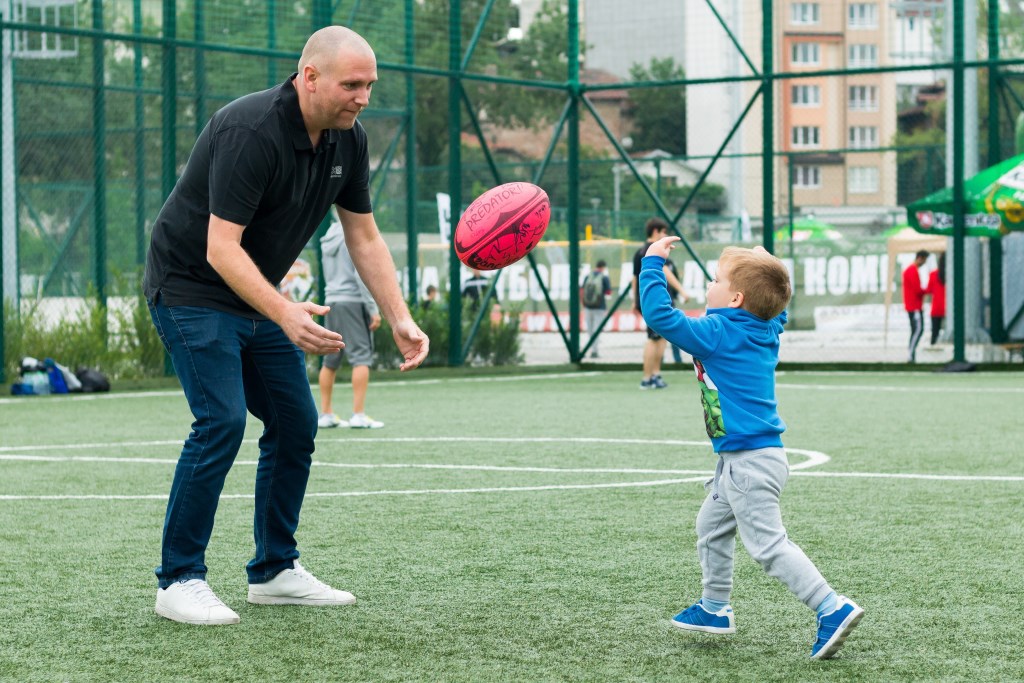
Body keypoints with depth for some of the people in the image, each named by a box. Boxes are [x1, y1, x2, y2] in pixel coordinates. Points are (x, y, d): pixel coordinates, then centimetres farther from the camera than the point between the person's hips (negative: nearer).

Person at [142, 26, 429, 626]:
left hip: (259, 298, 8)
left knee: (296, 424, 5)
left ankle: (275, 571, 18)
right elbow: (221, 248, -32)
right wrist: (284, 315, -43)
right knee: (221, 423, -19)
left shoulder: (348, 138, -3)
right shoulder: (250, 131, -28)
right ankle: (179, 581, -10)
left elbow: (364, 236, 7)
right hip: (192, 288, -8)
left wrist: (400, 319, -2)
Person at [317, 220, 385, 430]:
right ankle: (358, 415, -11)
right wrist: (373, 309, -13)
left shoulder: (328, 239, 14)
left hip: (331, 302, 8)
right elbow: (361, 276, -15)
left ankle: (325, 414, 14)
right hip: (353, 301, -8)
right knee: (361, 357, -6)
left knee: (331, 360, 11)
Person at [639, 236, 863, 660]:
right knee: (711, 526, 24)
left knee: (768, 544, -11)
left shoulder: (717, 334, -16)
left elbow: (660, 314, -19)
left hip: (750, 461, -10)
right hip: (739, 460, 10)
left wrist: (653, 263, -9)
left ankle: (833, 609, -16)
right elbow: (776, 306, 32)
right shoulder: (766, 330, 7)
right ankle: (714, 609, 34)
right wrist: (766, 267, 28)